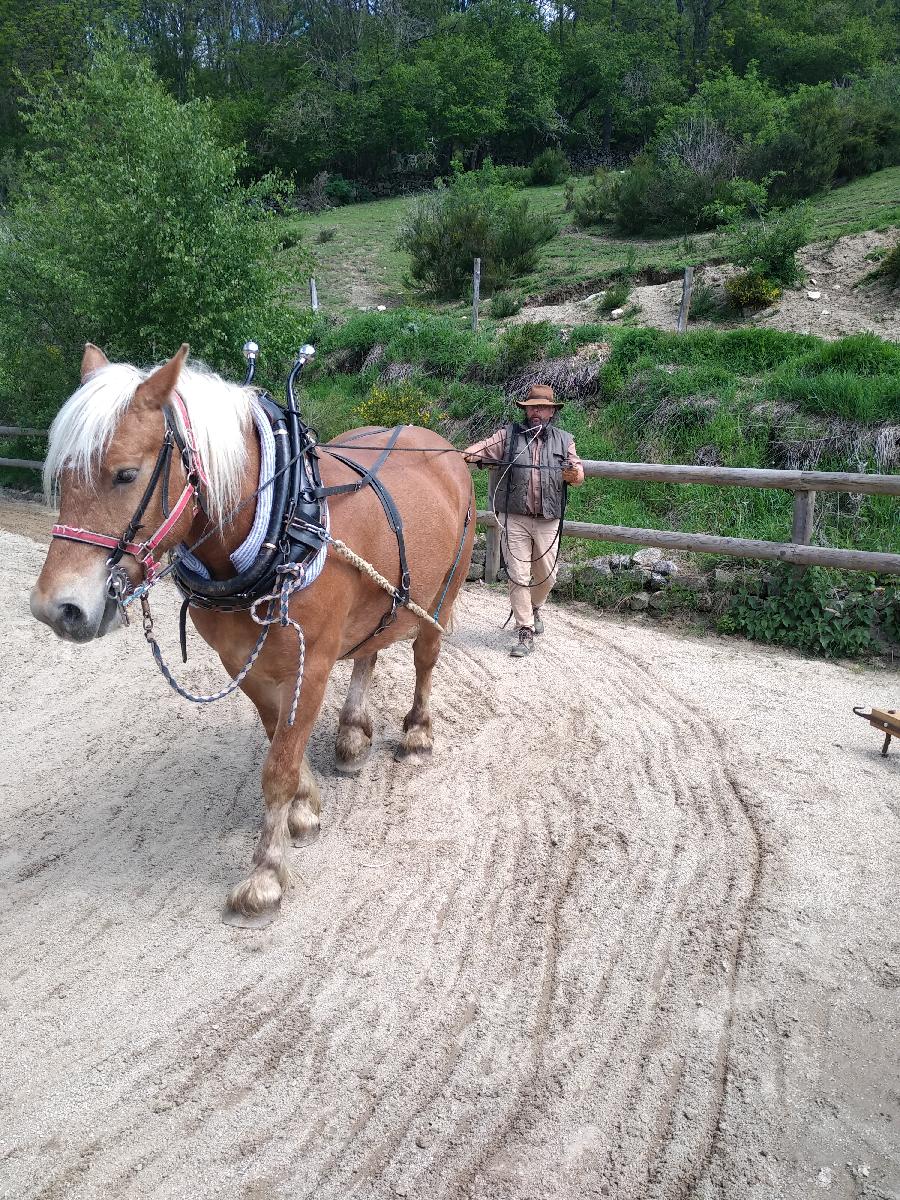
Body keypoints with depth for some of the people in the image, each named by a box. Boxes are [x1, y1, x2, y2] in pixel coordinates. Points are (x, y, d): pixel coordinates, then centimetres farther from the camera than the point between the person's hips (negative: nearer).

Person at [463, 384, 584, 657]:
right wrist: (463, 455, -30)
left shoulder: (564, 440, 10)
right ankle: (525, 632, 6)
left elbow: (576, 468, 10)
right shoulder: (509, 434, 4)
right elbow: (485, 448, -9)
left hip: (548, 520, 2)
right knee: (518, 576, -2)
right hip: (514, 518, -2)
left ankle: (534, 607, 43)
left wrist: (576, 474, -15)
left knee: (547, 576, 12)